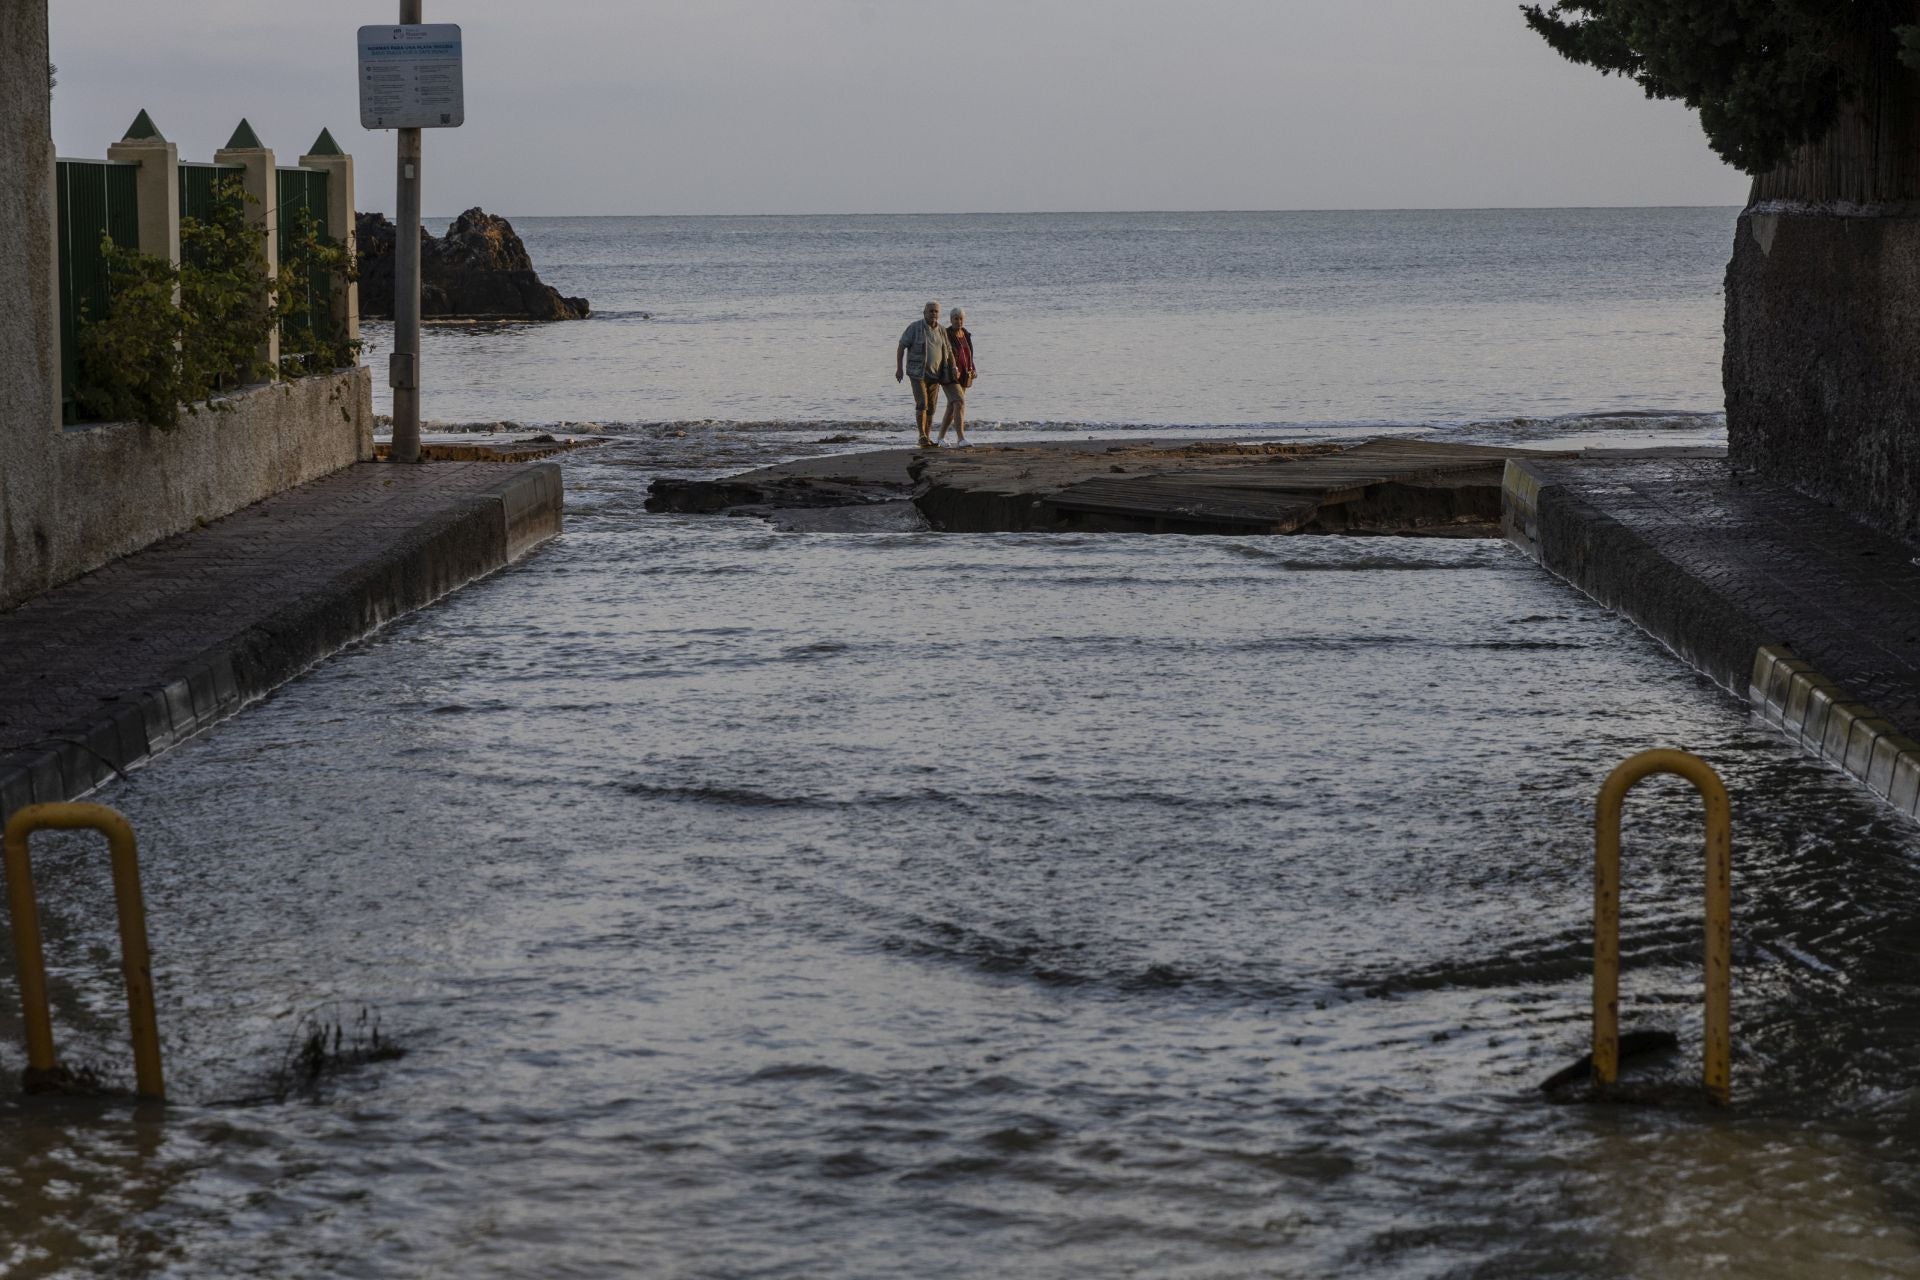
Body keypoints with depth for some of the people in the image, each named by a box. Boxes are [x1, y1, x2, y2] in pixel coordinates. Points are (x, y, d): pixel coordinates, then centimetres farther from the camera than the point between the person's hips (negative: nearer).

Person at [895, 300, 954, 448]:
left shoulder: (941, 331, 6)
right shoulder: (915, 327, -9)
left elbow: (948, 352, 8)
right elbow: (901, 346, -8)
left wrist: (954, 368, -8)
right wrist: (899, 368, -13)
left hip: (934, 375, 5)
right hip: (918, 373, -5)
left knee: (931, 407, 6)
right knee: (922, 404, -16)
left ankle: (927, 438, 15)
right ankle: (922, 437, -11)